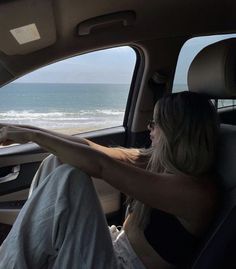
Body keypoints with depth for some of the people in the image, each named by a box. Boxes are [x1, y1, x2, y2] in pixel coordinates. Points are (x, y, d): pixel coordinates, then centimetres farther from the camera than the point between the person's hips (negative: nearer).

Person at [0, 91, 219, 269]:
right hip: (118, 247, 8)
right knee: (58, 162, -1)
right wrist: (28, 129, 0)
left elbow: (99, 166, -28)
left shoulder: (196, 190, -25)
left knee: (68, 177, -25)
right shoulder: (158, 160, 0)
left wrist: (32, 135, -20)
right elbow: (91, 149, 1)